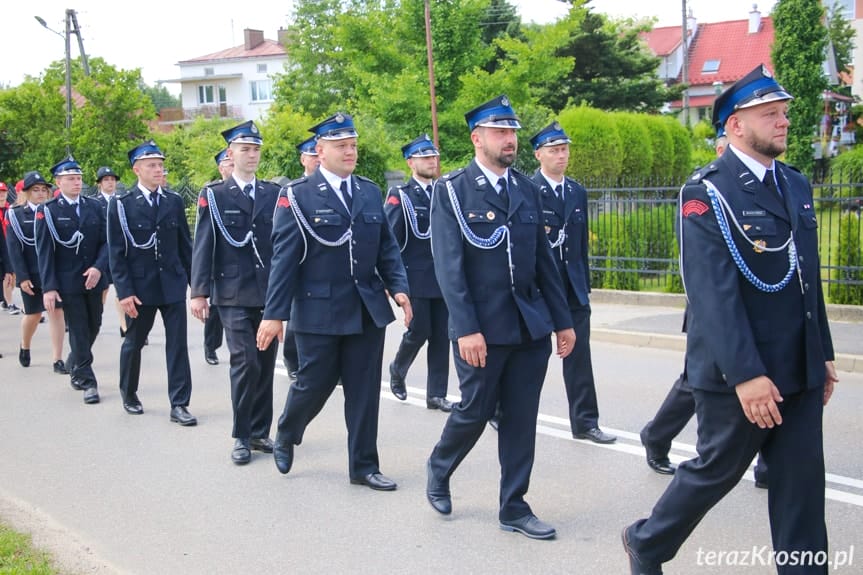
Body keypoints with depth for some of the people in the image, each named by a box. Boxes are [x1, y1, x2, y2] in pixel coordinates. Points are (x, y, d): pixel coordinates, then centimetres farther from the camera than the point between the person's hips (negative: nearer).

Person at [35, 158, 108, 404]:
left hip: (93, 279, 4)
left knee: (93, 327, 14)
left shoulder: (94, 206, 7)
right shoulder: (47, 211, -4)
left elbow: (106, 242, 4)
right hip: (68, 282, -4)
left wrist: (99, 268, -13)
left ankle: (75, 366, 38)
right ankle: (87, 382, 7)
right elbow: (44, 252, -7)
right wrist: (49, 287, -13)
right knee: (78, 331, -1)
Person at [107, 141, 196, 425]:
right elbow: (116, 253, -6)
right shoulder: (121, 205, -4)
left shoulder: (174, 201, 5)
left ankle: (179, 404, 3)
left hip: (173, 283, 2)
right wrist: (124, 291, -12)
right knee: (133, 342, 14)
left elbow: (185, 245, 9)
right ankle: (129, 394, 35)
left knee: (177, 344, -2)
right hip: (139, 286, -2)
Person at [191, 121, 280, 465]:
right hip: (234, 294, -3)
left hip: (270, 292, 3)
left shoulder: (274, 194, 10)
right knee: (245, 362, -9)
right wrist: (199, 291, -6)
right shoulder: (213, 195, 3)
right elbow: (203, 247, 0)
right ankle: (241, 436, 4)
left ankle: (260, 432, 19)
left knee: (265, 364, 7)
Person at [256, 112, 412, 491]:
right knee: (314, 384, 6)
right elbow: (284, 257, -8)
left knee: (365, 391, 7)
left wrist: (398, 287, -3)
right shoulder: (297, 195, -5)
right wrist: (274, 314, -11)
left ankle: (363, 466, 19)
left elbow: (386, 246, 11)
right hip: (319, 311, -4)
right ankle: (285, 437, 36)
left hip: (368, 310, 4)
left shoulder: (370, 191, 9)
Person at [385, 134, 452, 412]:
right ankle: (397, 370, 26)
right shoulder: (400, 195, -3)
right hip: (415, 278, -4)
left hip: (443, 278, 5)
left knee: (441, 337, 3)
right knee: (419, 332, -3)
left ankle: (436, 394, 11)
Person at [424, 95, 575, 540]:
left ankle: (514, 507, 20)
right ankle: (438, 469, 34)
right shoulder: (451, 190, -5)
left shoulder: (528, 189, 10)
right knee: (474, 412, 5)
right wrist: (466, 329, -19)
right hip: (483, 327, -4)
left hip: (532, 325, 5)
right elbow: (448, 266, -12)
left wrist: (563, 319, 9)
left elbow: (544, 260, 12)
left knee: (521, 418, 8)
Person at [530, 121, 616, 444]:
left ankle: (584, 422, 8)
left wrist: (584, 284, 13)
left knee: (579, 356, 3)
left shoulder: (578, 192, 11)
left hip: (573, 287, 5)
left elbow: (582, 243, 14)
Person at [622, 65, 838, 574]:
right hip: (738, 373, -6)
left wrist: (823, 354, 15)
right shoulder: (707, 194, -13)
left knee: (802, 485, 9)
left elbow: (809, 280, 15)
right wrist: (746, 374, -24)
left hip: (800, 372, 6)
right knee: (715, 472, 9)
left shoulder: (796, 185, 11)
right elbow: (713, 293, -20)